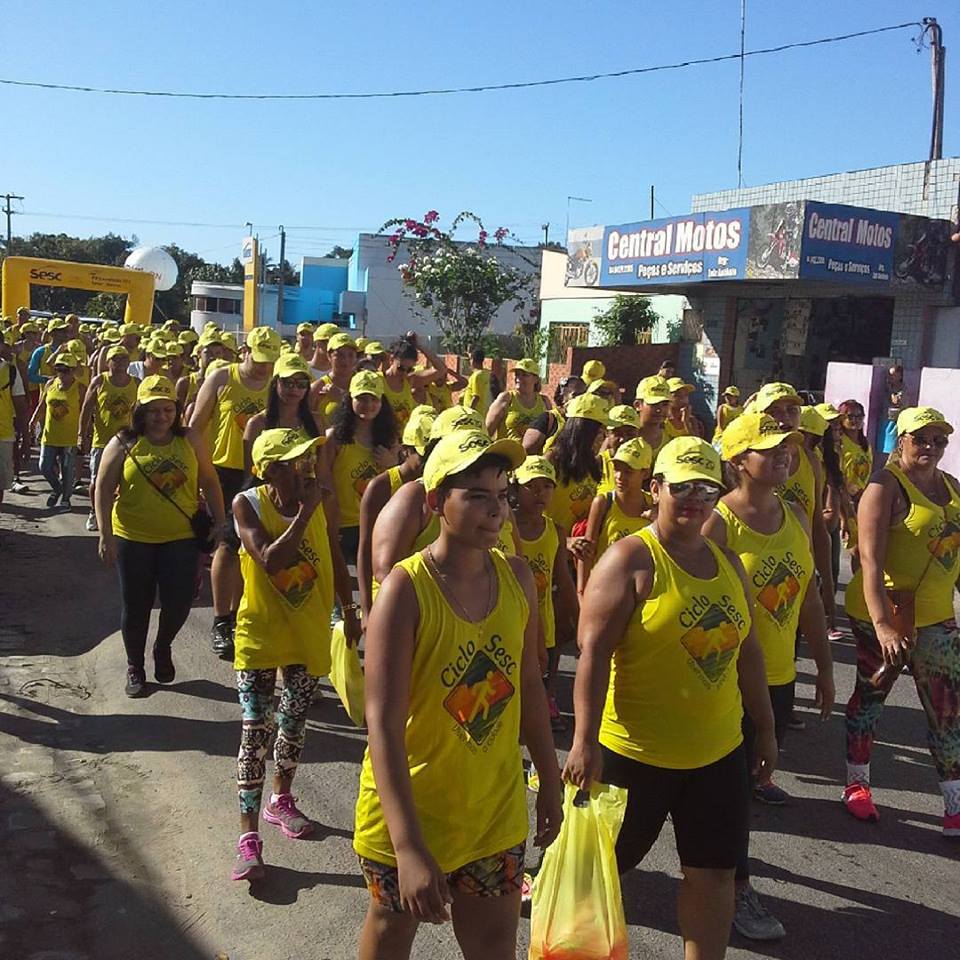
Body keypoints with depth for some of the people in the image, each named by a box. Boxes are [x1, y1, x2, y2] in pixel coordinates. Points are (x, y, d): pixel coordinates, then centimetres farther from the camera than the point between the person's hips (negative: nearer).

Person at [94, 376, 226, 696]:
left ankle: (163, 649, 34)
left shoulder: (189, 440, 0)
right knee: (136, 604, 9)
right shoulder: (123, 444, -5)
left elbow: (209, 482, 6)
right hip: (133, 538, -1)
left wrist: (219, 522, 1)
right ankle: (135, 667, 31)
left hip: (181, 537, 1)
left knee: (179, 601, 1)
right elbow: (104, 489, -4)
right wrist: (106, 535, -9)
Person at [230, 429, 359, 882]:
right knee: (256, 730, -5)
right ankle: (249, 836, 4)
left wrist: (350, 612, 13)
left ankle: (281, 799, 42)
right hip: (261, 632, -4)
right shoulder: (247, 504, -17)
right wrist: (305, 511, -29)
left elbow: (334, 559, 7)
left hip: (309, 633, 4)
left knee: (294, 721, 18)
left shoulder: (318, 502, -7)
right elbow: (270, 560, -32)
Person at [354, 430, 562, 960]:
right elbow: (383, 724, -26)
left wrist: (549, 780, 12)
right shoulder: (406, 589, -22)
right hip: (409, 808, -4)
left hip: (496, 809, 4)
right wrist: (408, 848, -31)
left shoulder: (516, 576, -6)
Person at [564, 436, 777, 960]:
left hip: (718, 751, 6)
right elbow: (593, 652, -19)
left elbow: (747, 650, 15)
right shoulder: (631, 559, -14)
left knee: (714, 871, 13)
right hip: (634, 752, -5)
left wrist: (765, 729, 16)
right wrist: (586, 740, -23)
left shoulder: (728, 561, 7)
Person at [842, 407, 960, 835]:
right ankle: (857, 784, 27)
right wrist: (883, 625, -30)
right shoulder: (886, 486, -14)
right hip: (883, 613, -6)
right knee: (870, 694, 10)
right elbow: (870, 561, -22)